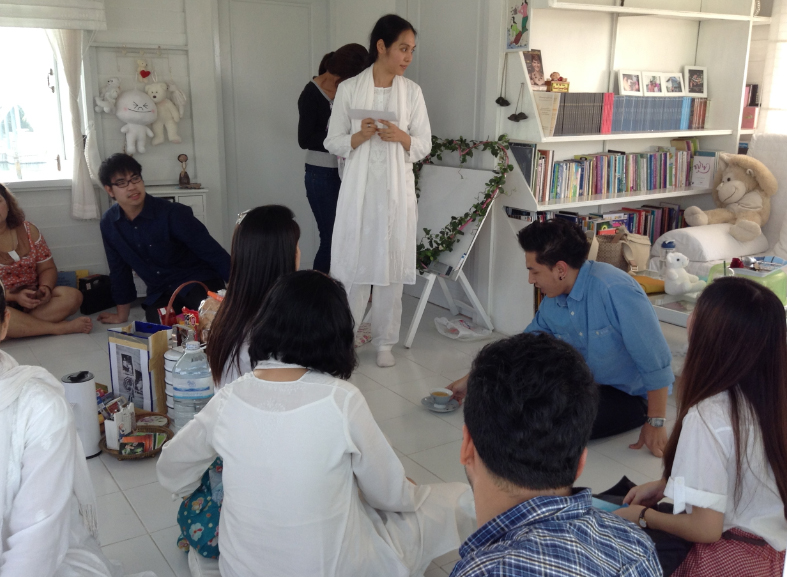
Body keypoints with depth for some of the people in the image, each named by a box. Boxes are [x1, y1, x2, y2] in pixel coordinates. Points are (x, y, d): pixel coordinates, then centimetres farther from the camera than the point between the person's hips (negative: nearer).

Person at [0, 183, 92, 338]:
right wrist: (14, 296, -26)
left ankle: (16, 328, -29)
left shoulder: (27, 230, 8)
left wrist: (45, 288, -13)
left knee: (72, 296, -22)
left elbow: (48, 268, 9)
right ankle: (59, 327, -26)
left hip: (31, 299, 5)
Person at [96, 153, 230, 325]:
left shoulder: (172, 214, -19)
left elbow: (214, 253, -19)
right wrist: (122, 315, 17)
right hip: (160, 293, 5)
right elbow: (119, 269, 10)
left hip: (199, 283, -5)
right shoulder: (109, 223, -3)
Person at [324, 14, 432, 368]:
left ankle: (384, 341, 17)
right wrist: (360, 136, -17)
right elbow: (332, 143, 2)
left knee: (392, 265, 4)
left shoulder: (412, 91, 5)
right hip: (359, 189, -1)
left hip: (397, 190, 2)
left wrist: (402, 137, -14)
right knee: (353, 263, 1)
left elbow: (424, 146, 6)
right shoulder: (348, 89, 0)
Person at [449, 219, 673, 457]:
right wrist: (470, 381, 10)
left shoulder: (615, 290, -29)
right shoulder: (552, 303, -5)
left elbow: (655, 360, -26)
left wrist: (656, 423, -20)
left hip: (632, 393, -6)